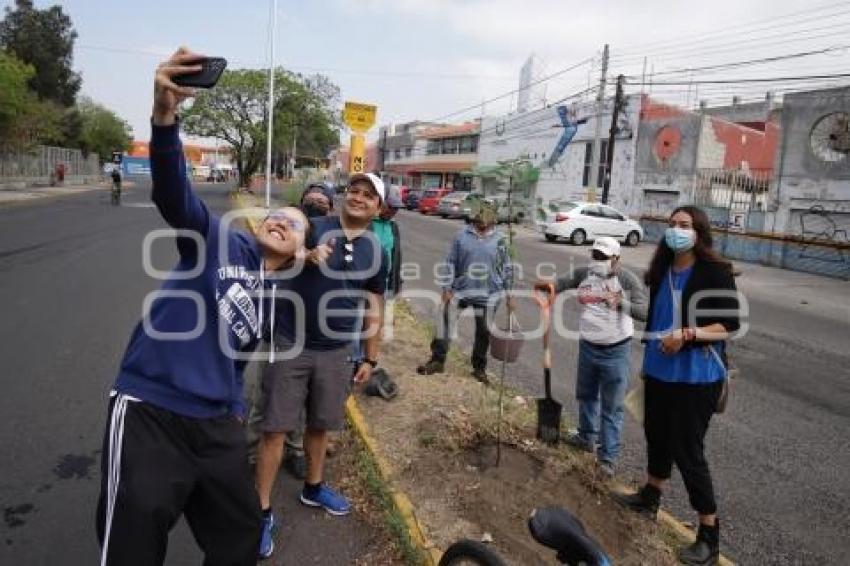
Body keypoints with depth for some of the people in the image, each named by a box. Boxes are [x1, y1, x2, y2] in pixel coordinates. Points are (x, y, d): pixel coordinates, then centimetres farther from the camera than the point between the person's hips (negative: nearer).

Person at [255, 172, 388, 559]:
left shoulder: (376, 254, 3)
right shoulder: (314, 228, -5)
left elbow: (374, 308, 9)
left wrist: (371, 358, 10)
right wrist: (309, 255, -39)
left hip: (336, 352, 3)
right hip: (290, 345, -3)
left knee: (320, 425, 18)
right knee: (276, 429, 2)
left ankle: (313, 488, 41)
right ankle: (263, 511, 16)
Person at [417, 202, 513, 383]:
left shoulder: (499, 239, 1)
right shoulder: (462, 235, 0)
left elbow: (507, 267, 6)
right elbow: (450, 263, 1)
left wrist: (508, 294, 5)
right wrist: (447, 288, -5)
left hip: (488, 294, 0)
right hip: (461, 290, 0)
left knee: (483, 331, 9)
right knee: (446, 322, -3)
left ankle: (479, 367, 26)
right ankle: (437, 360, 11)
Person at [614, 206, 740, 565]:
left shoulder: (716, 272, -13)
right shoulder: (662, 271, 4)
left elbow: (730, 325, -15)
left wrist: (687, 335, -27)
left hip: (697, 376, -6)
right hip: (659, 371, 6)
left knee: (687, 451, -1)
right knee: (657, 435, 20)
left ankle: (709, 536, 16)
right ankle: (650, 498, 43)